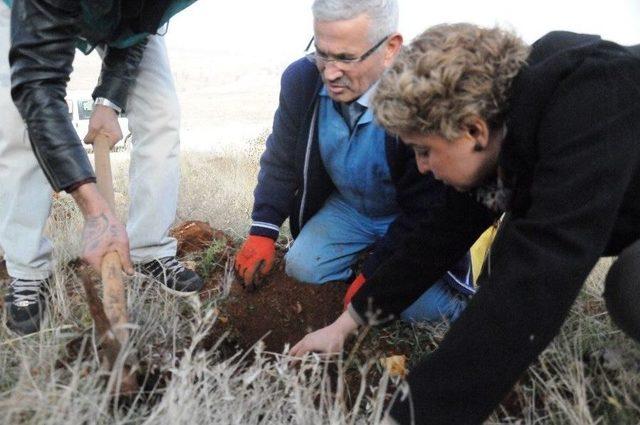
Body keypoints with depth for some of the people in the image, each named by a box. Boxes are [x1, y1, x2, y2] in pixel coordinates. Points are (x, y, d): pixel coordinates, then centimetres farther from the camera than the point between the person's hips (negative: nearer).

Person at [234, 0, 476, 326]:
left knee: (422, 305, -20)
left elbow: (423, 209, -25)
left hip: (416, 221, -4)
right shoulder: (301, 79, -18)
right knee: (301, 269, -11)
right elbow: (281, 161, -2)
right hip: (346, 206, 5)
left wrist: (373, 277, -22)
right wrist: (263, 233, -8)